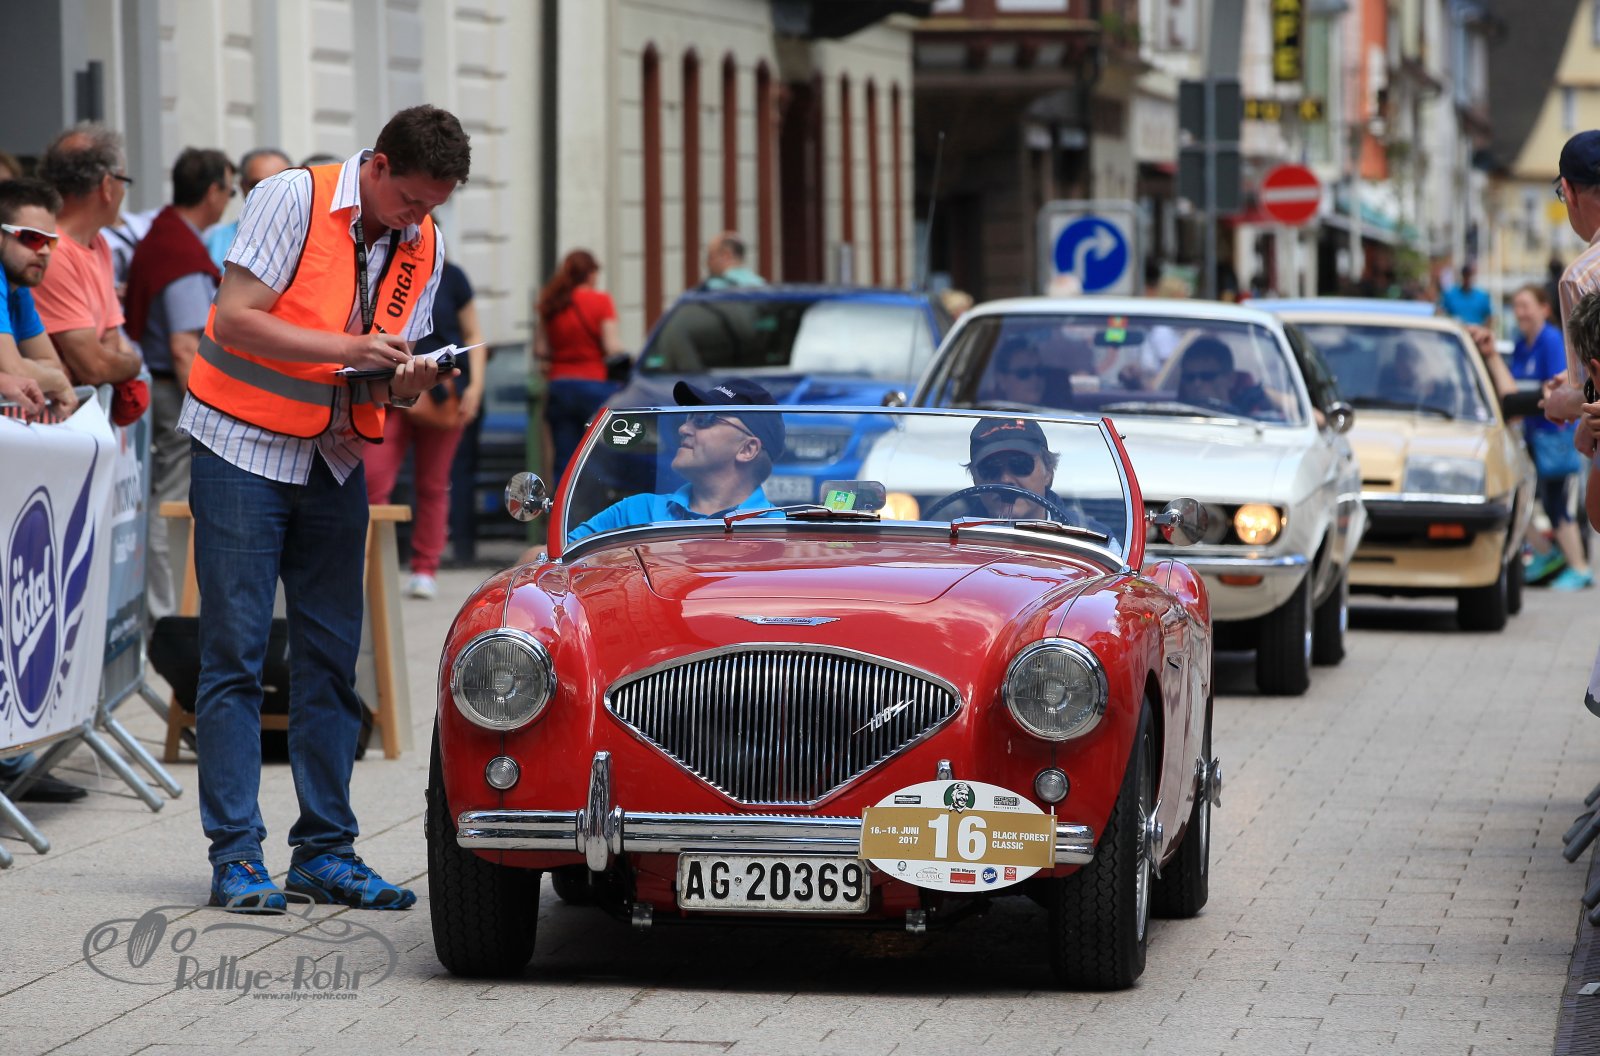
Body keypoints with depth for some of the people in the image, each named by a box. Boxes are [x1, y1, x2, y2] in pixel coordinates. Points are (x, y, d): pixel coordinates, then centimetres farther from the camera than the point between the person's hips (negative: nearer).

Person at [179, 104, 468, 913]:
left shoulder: (423, 248, 5)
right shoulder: (292, 200, -12)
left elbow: (397, 374, 11)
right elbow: (235, 318, -18)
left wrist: (410, 381, -13)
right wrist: (347, 347, -24)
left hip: (336, 465, 6)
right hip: (243, 449, -6)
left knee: (330, 658, 4)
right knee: (235, 655, -6)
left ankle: (324, 850, 9)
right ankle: (235, 854, -7)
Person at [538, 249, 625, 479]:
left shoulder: (550, 304, 7)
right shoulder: (600, 300, -6)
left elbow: (540, 350, 5)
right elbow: (613, 348, -11)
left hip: (560, 384, 4)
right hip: (595, 383, -4)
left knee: (565, 461, 3)